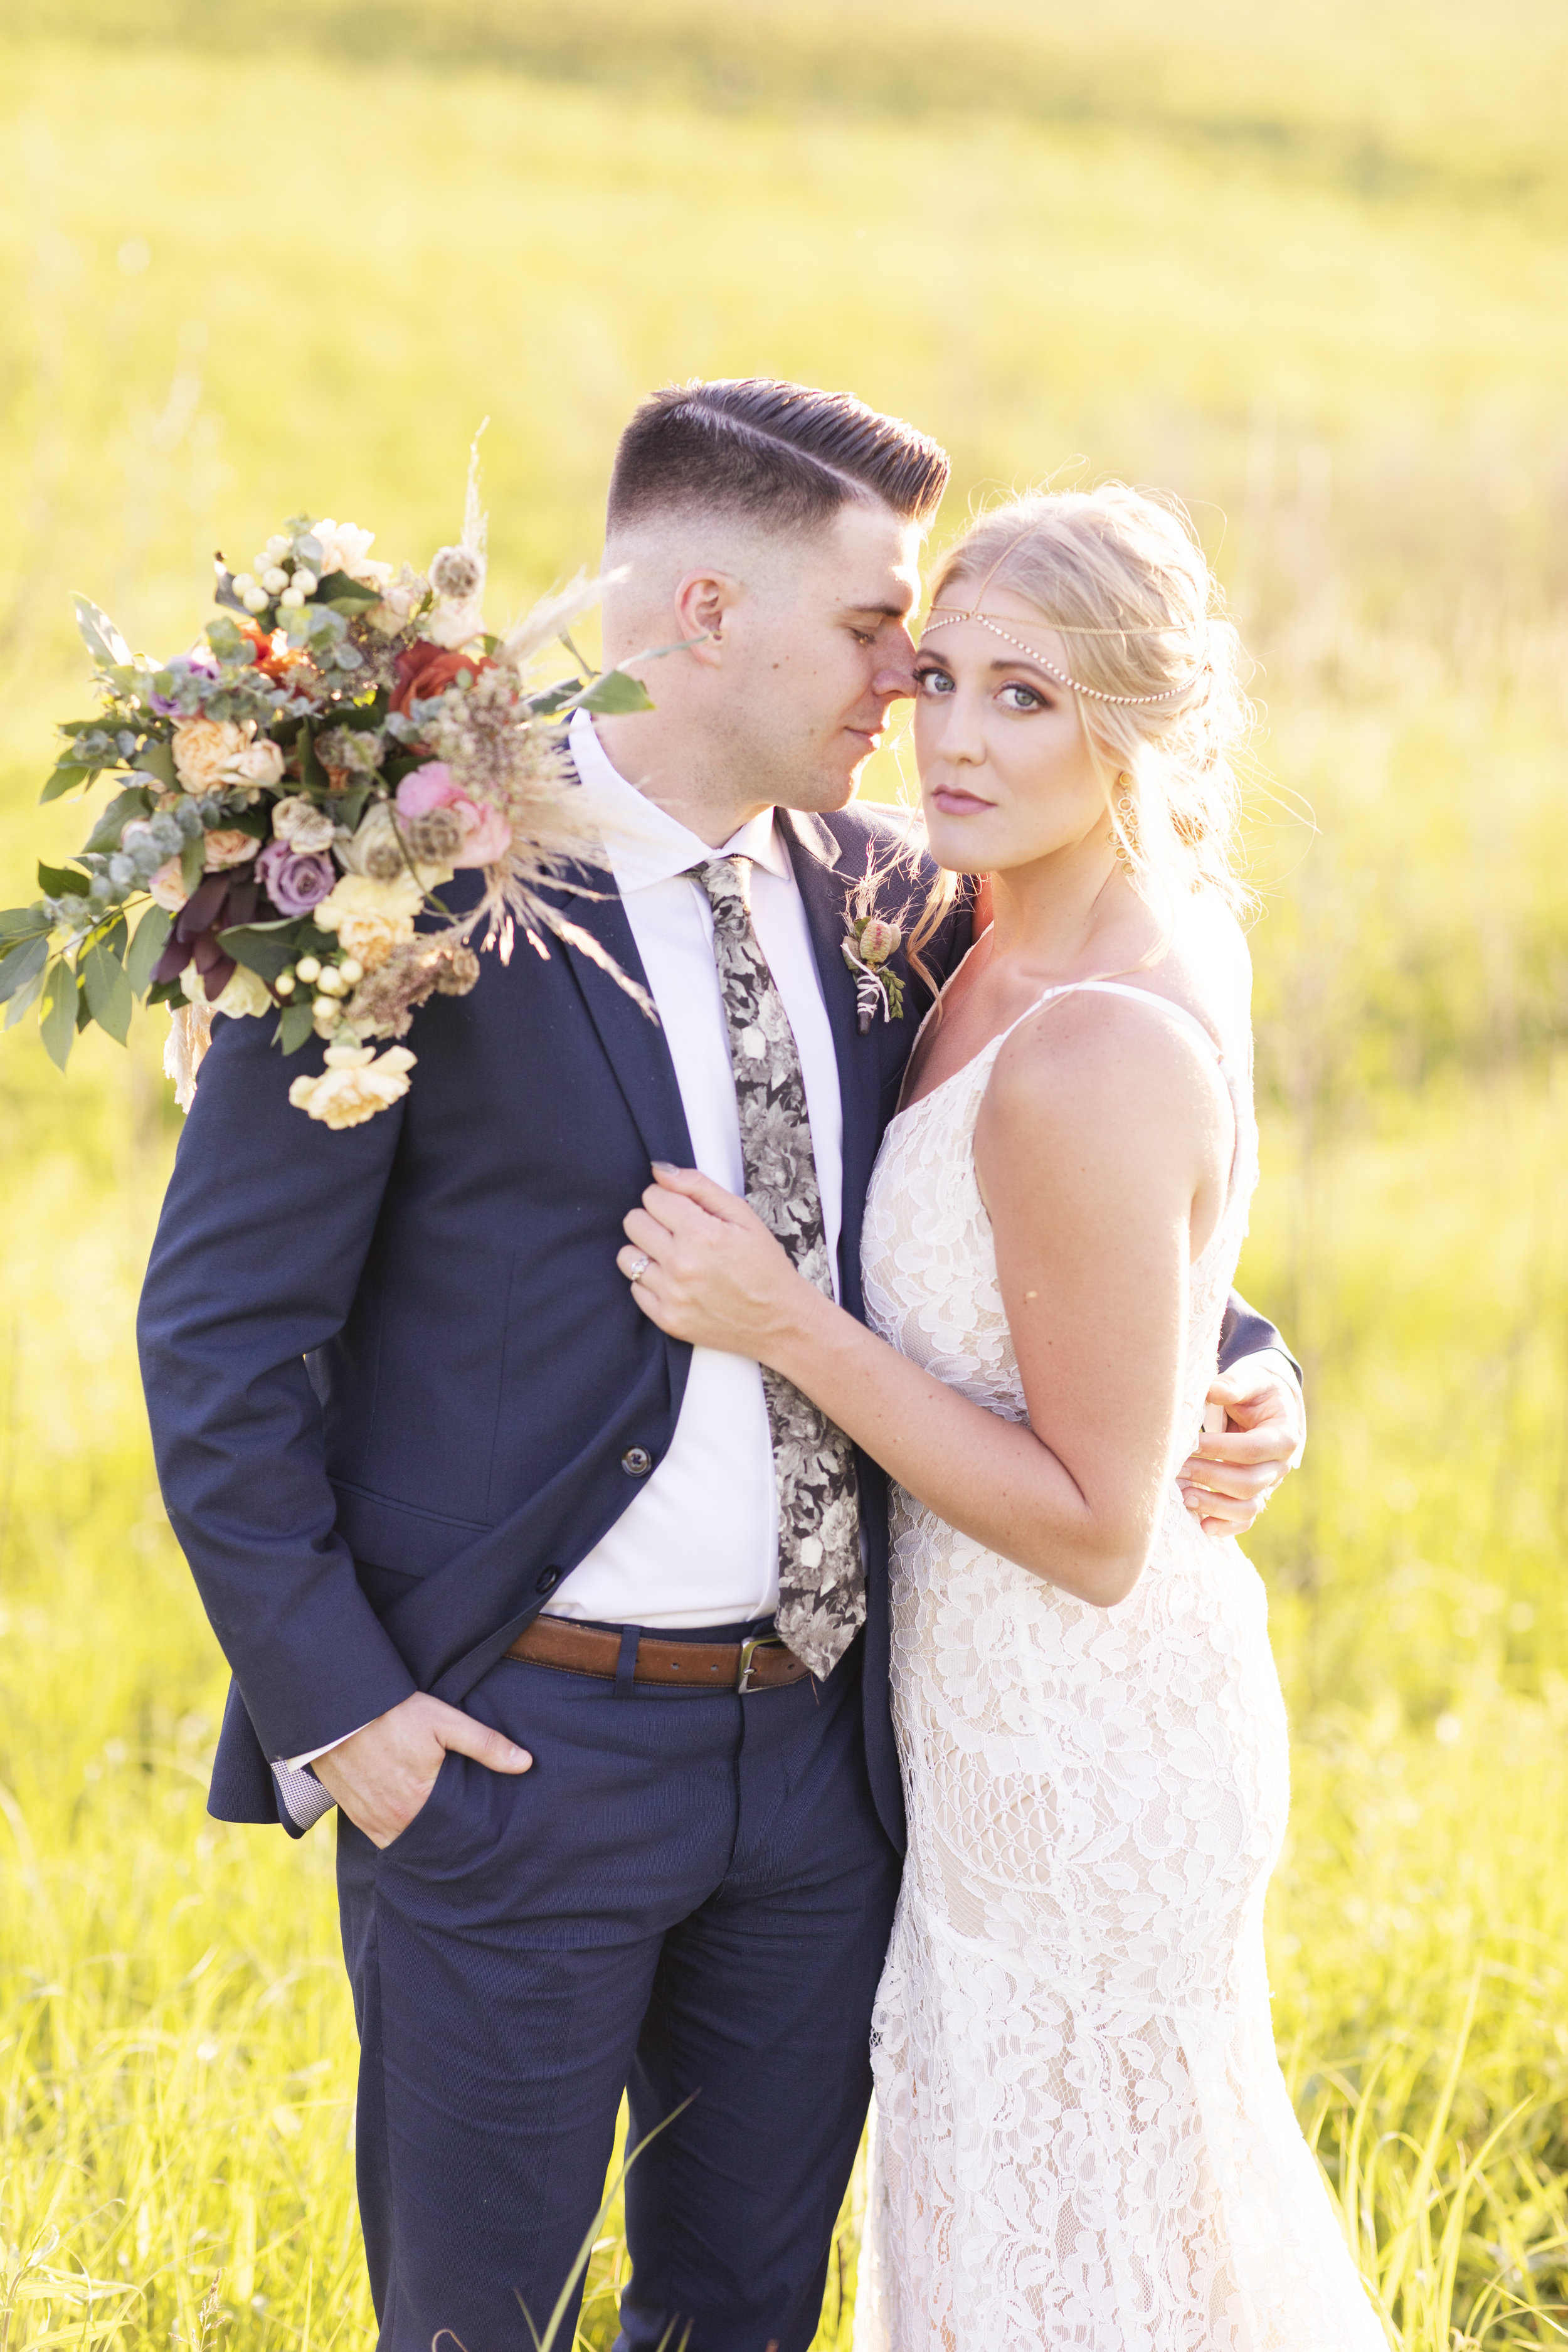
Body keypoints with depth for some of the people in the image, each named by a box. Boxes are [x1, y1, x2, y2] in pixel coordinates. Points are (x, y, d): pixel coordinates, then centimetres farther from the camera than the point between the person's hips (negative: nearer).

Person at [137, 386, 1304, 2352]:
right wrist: (330, 1702, -13)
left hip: (822, 1738, 6)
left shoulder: (882, 893, 5)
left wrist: (1230, 1359, -1)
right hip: (515, 1746, -5)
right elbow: (221, 1332, -10)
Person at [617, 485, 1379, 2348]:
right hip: (1056, 1724, 9)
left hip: (1071, 1759, -9)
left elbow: (1097, 1528, -24)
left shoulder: (1094, 1061, -30)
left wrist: (787, 1327, -25)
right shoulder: (1165, 928, -1)